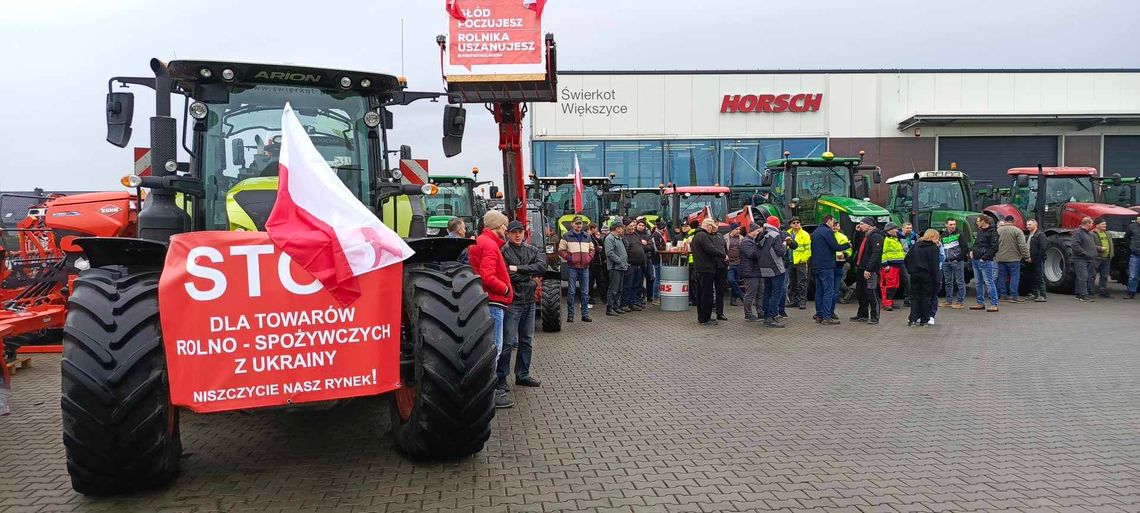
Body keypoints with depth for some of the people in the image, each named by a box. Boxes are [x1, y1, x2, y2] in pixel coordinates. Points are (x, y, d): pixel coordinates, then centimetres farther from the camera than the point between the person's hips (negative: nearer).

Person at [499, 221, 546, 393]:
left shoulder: (533, 250, 10)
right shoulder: (503, 251, -8)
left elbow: (542, 267, -8)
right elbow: (506, 275, -18)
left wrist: (518, 269, -15)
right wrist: (530, 280, -10)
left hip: (529, 302, 6)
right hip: (512, 302, -6)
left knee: (527, 341, 14)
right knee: (508, 342, -5)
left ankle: (522, 375, 25)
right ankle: (501, 377, 5)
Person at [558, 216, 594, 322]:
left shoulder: (587, 236, 14)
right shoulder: (566, 236, 0)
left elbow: (592, 249, 21)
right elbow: (561, 250, -1)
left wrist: (589, 258, 4)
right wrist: (568, 258, -13)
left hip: (585, 267, 4)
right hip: (572, 267, -4)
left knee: (585, 292, 7)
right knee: (571, 292, 0)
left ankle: (585, 314, 13)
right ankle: (570, 315, 7)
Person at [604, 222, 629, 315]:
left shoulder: (619, 238, 21)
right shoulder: (610, 238, -10)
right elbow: (610, 253, -20)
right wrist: (620, 261, -19)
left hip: (621, 267, 10)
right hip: (614, 267, -10)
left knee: (619, 289, 14)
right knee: (613, 289, -9)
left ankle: (617, 307, 21)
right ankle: (609, 308, -6)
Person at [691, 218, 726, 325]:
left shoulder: (696, 236, 18)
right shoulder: (703, 236, -16)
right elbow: (711, 249, -24)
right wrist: (723, 255, -13)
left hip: (698, 268, 11)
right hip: (706, 269, -11)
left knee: (700, 293, 14)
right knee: (707, 293, -7)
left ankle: (701, 317, 21)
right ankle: (705, 318, -5)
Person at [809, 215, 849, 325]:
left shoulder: (815, 232, 17)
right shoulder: (827, 231, -11)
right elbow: (836, 247, -15)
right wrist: (848, 245, 1)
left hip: (816, 266, 9)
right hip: (826, 266, -9)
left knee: (819, 291, 12)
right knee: (828, 291, -6)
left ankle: (819, 315, 14)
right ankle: (826, 317, -9)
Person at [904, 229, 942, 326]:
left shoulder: (915, 246, 9)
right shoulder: (934, 247, -4)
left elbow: (906, 260, 7)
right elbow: (935, 265, -9)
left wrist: (910, 269, 12)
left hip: (914, 274, 3)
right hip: (927, 275, -3)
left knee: (914, 296, 8)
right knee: (926, 296, 5)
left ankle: (913, 319, 1)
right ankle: (924, 320, 6)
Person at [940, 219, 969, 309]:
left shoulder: (959, 234, -4)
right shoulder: (943, 235, 12)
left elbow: (965, 247, -8)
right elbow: (941, 247, 19)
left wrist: (958, 258, -14)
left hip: (957, 262, -6)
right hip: (946, 262, 6)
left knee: (960, 282, -2)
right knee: (948, 282, 12)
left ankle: (960, 302, 0)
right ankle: (949, 301, 20)